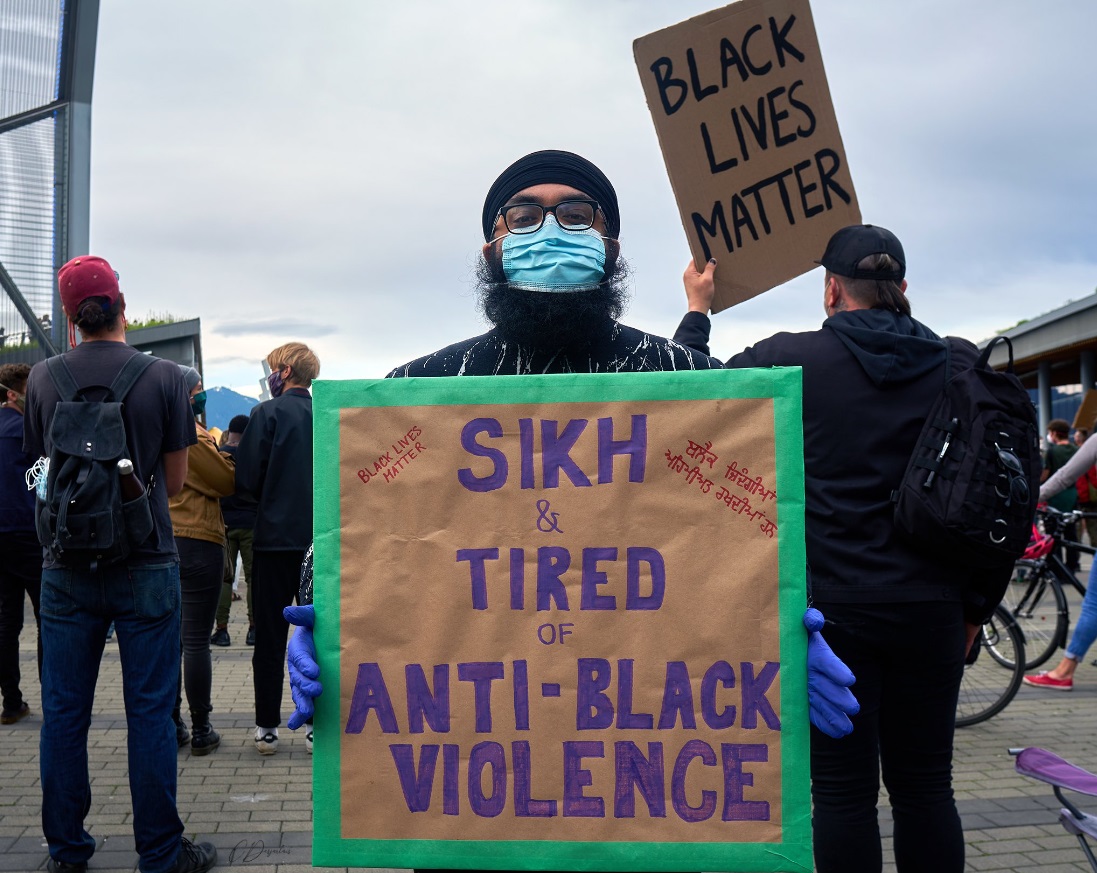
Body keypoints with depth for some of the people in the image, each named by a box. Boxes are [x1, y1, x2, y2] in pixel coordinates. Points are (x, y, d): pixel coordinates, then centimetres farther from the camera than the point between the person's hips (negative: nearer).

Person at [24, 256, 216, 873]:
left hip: (66, 567, 2)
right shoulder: (164, 377, -8)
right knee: (151, 711, 5)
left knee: (65, 710, 13)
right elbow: (175, 481, 0)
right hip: (146, 565, -2)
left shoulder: (44, 378, -2)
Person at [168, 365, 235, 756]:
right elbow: (226, 481, -9)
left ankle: (170, 724, 18)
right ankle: (201, 730, 5)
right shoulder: (192, 436, -14)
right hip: (197, 543, -7)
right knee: (196, 640, -2)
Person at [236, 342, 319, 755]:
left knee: (270, 636, 7)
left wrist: (267, 502, 10)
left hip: (276, 536, -3)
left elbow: (245, 480, -9)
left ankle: (267, 727, 12)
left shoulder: (268, 413, -7)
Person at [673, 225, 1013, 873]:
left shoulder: (791, 359, -6)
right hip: (931, 612, 3)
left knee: (844, 792, 5)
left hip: (830, 607, -3)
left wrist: (698, 310, 20)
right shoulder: (965, 367, 2)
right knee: (925, 788, 14)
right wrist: (978, 606, 12)